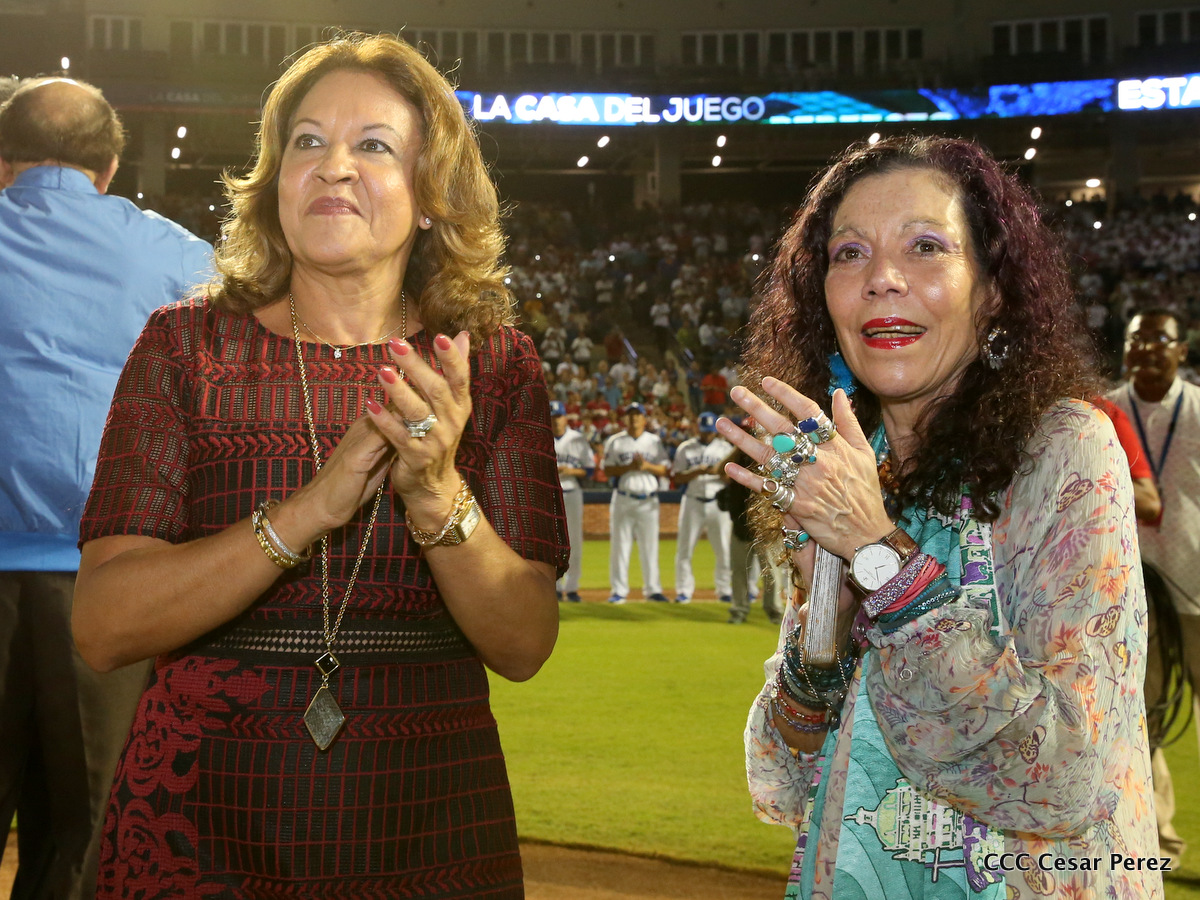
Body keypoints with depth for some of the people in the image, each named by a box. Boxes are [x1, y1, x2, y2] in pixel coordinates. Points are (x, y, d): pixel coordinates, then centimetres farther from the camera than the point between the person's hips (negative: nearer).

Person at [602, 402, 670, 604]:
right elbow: (607, 470, -1)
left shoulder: (655, 441, 10)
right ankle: (619, 590, 4)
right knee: (619, 544, -1)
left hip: (648, 501, 1)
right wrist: (629, 467, -15)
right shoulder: (615, 442, 6)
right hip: (623, 500, -1)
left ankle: (652, 589, 8)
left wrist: (647, 466, -13)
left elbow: (665, 470, 5)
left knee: (650, 545, 2)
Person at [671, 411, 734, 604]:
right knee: (685, 548, -3)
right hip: (693, 502, 0)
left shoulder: (725, 448, 8)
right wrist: (697, 471, -16)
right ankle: (684, 591, 4)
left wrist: (718, 472, -17)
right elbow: (677, 477, -1)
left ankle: (725, 590, 11)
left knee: (723, 549, 1)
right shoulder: (685, 448, 6)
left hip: (718, 503, 0)